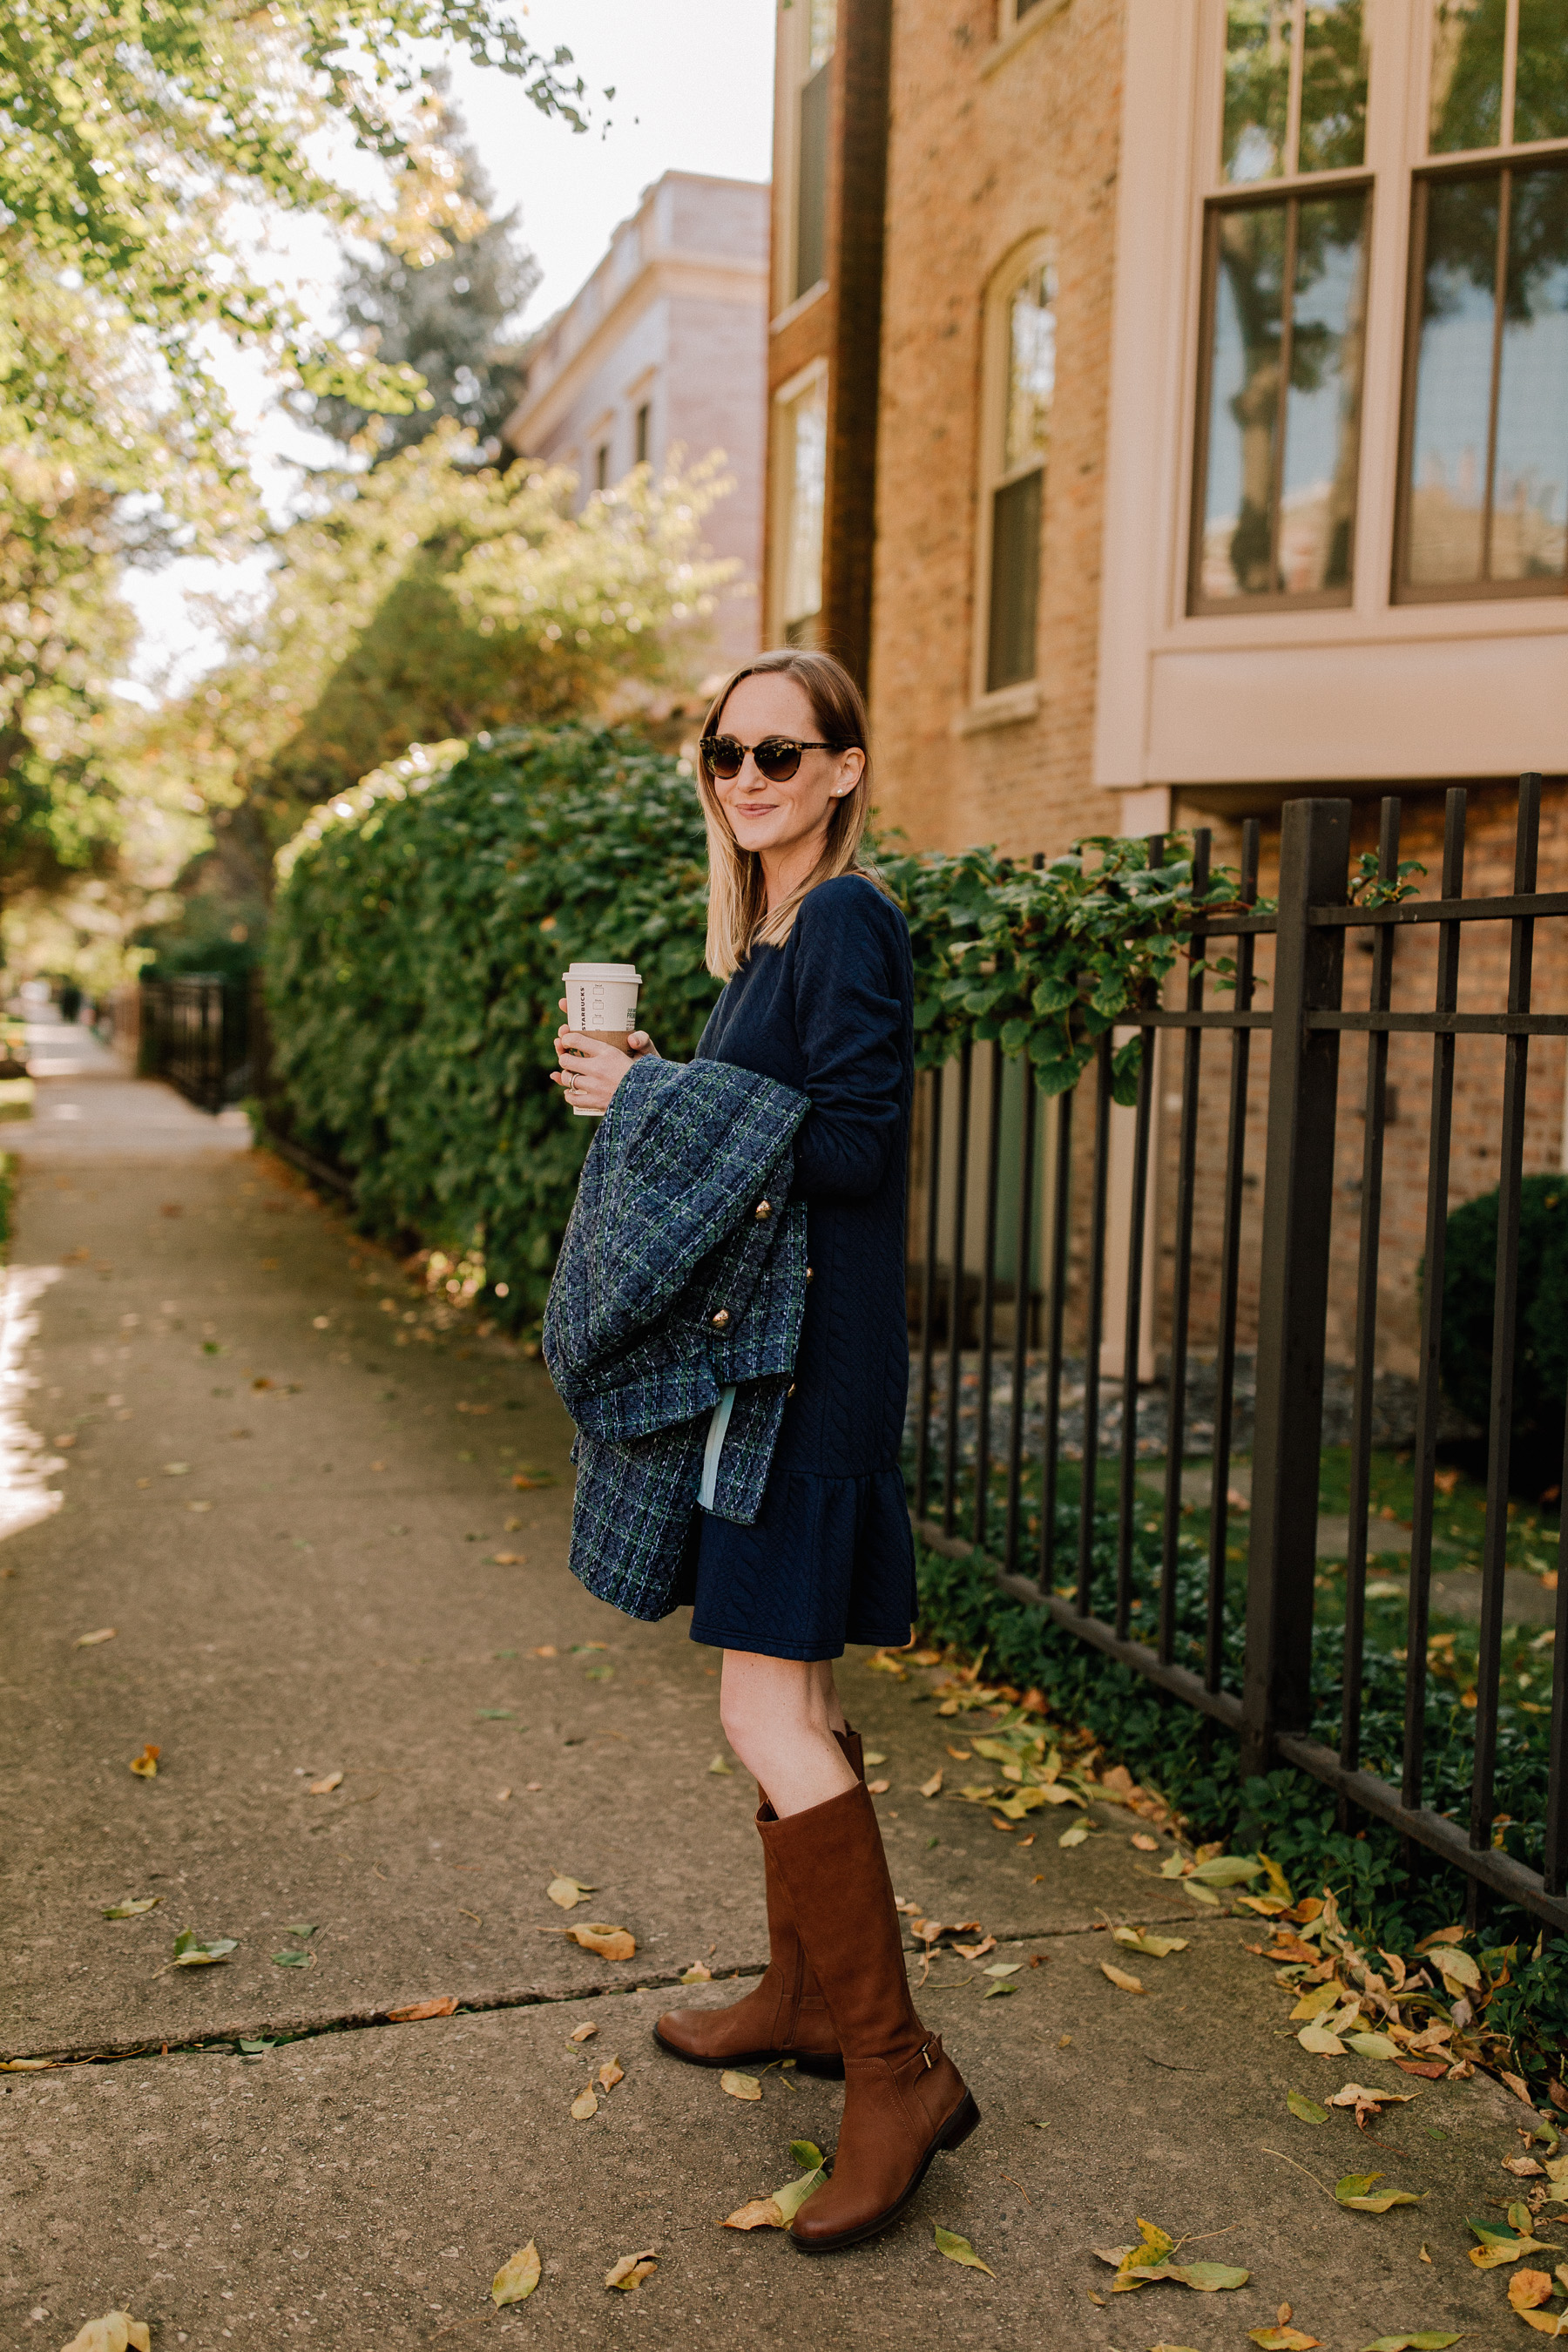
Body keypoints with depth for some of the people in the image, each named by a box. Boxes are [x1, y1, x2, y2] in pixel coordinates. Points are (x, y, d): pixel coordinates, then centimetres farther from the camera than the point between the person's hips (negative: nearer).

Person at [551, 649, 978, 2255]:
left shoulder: (848, 918, -13)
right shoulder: (765, 932, 16)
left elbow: (852, 1144, -21)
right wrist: (642, 1087, 5)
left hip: (815, 1354, -10)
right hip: (758, 1341, 10)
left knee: (769, 1712, -10)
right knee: (784, 1692, 17)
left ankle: (896, 2070, 1)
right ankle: (804, 1995, 31)